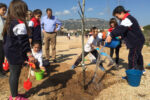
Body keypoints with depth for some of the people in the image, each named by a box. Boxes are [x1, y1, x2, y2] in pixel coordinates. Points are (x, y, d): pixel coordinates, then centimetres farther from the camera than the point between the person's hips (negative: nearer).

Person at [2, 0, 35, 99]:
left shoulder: (9, 23, 12)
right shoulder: (20, 24, -18)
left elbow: (6, 39, 18)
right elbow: (23, 41, -22)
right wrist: (30, 55, -19)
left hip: (10, 53, 10)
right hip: (16, 54, -9)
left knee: (13, 74, 18)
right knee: (15, 75, 2)